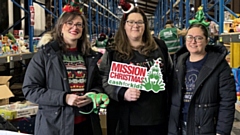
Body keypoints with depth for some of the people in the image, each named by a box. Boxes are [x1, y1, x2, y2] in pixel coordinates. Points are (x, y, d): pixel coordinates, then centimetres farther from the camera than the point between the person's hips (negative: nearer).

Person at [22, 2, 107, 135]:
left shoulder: (89, 55, 11)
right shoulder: (45, 54, -3)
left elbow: (98, 84, 19)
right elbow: (29, 89, -7)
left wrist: (93, 95, -5)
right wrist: (63, 98, -18)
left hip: (86, 123, 4)